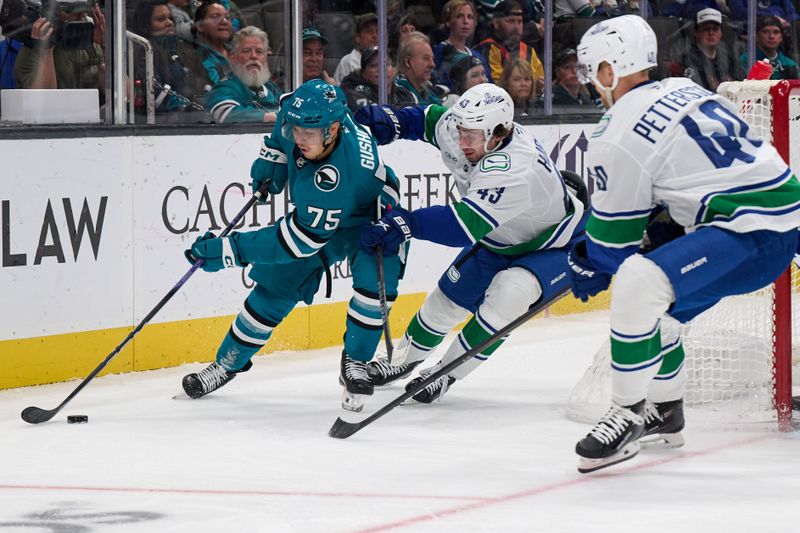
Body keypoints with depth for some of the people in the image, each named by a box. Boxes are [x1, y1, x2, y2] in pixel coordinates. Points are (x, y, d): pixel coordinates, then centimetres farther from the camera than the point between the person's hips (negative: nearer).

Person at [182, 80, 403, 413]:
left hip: (369, 219, -6)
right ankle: (229, 362, 19)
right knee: (275, 285, 2)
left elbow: (300, 239, -39)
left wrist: (229, 250, -36)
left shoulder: (336, 175, -45)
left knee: (374, 283, -29)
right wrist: (271, 158, -6)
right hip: (315, 211, 6)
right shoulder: (299, 114, -27)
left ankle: (355, 363, -6)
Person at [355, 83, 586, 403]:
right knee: (450, 294, 11)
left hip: (554, 247, -8)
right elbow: (430, 119, 4)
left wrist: (409, 223, -60)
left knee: (507, 295, -29)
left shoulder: (515, 170, -43)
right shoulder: (457, 131, -20)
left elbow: (467, 224, -51)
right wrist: (390, 121, -16)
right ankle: (406, 357, 34)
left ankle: (447, 373, -15)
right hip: (500, 239, 8)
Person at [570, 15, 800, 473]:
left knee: (639, 282, -23)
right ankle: (664, 413, 36)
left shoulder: (619, 137, -12)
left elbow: (616, 231, -1)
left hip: (755, 232, -10)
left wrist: (590, 269, 19)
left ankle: (629, 417, -15)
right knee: (656, 304, 24)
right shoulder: (682, 92, 14)